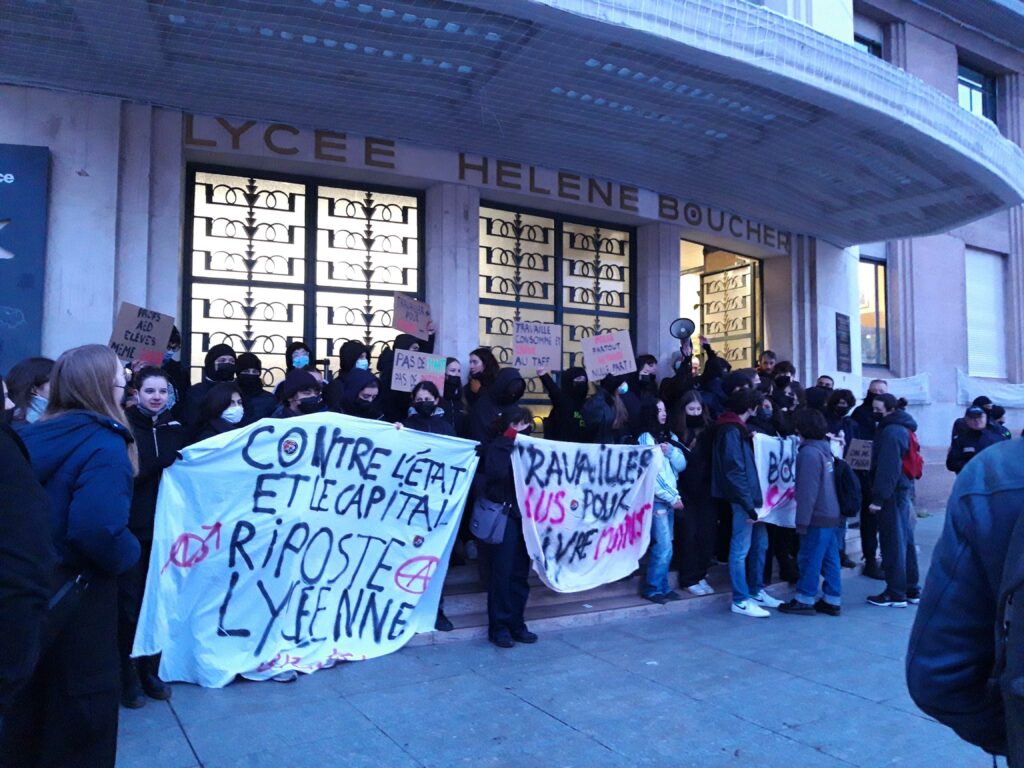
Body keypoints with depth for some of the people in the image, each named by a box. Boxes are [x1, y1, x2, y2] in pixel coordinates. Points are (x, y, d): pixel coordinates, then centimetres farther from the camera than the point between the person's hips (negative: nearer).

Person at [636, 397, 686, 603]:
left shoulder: (669, 436, 11)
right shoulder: (645, 438, -10)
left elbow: (681, 465, 7)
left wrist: (670, 451, -12)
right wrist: (672, 498, -10)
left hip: (670, 498, 6)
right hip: (656, 499, -6)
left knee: (664, 546, 9)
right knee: (663, 547, -7)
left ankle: (662, 586, 18)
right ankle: (652, 588, 5)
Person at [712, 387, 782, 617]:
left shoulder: (739, 429, 17)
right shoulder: (731, 431, -14)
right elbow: (735, 471, -20)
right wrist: (748, 504, -22)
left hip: (752, 496, 10)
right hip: (743, 499, -10)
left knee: (760, 544, 16)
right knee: (741, 549, -3)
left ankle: (756, 592, 28)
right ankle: (740, 601, 5)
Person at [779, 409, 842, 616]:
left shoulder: (809, 452, -18)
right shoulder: (824, 449, 11)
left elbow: (807, 491, -19)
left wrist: (802, 520, -16)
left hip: (817, 516, -9)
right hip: (830, 514, 9)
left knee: (809, 559, 0)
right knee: (830, 559, 11)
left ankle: (804, 600, 7)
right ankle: (832, 600, 17)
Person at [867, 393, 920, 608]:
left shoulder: (891, 432, -17)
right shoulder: (902, 428, 14)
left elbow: (887, 468, -22)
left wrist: (878, 498, -21)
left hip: (892, 493, -10)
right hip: (903, 490, 10)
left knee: (893, 543, -3)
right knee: (905, 540, 15)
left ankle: (896, 594, 4)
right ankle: (911, 590, 25)